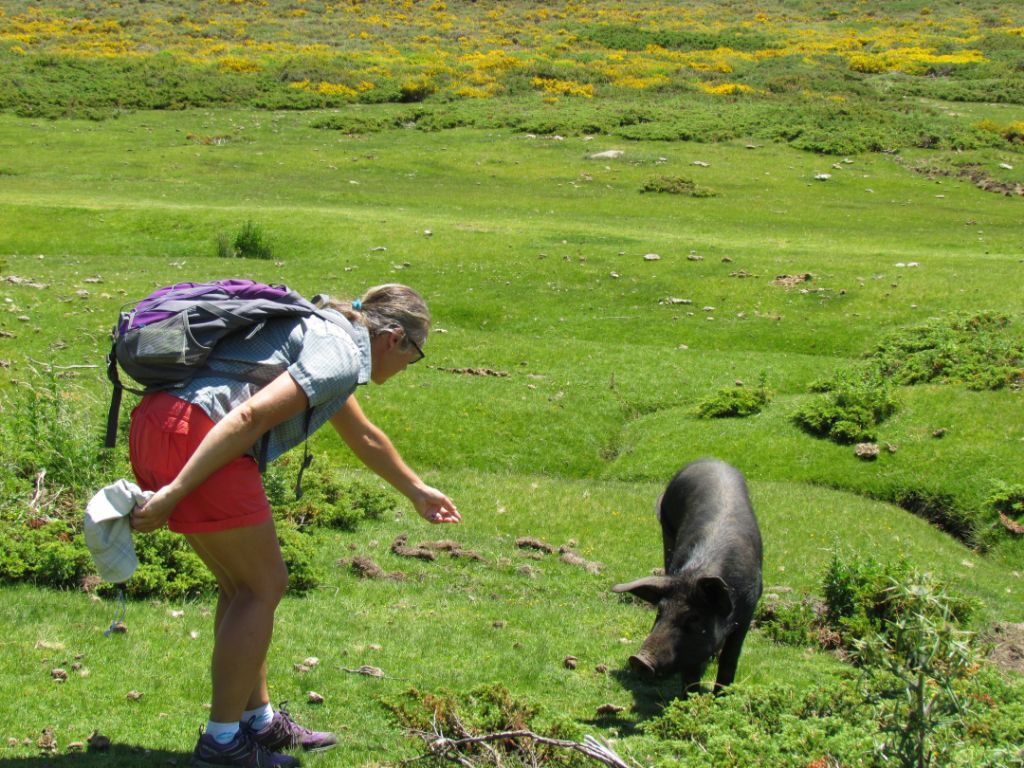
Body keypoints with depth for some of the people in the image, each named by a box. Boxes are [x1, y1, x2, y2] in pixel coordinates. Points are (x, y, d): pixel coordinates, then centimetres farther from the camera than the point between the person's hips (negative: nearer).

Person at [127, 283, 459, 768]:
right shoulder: (342, 355, -5)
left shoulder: (325, 334, 27)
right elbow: (250, 416, -18)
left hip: (155, 423, 10)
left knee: (242, 584, 20)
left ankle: (258, 721, 28)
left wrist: (417, 491, 57)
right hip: (191, 432, -10)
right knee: (263, 586, 3)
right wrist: (174, 493, -21)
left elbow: (364, 438, 43)